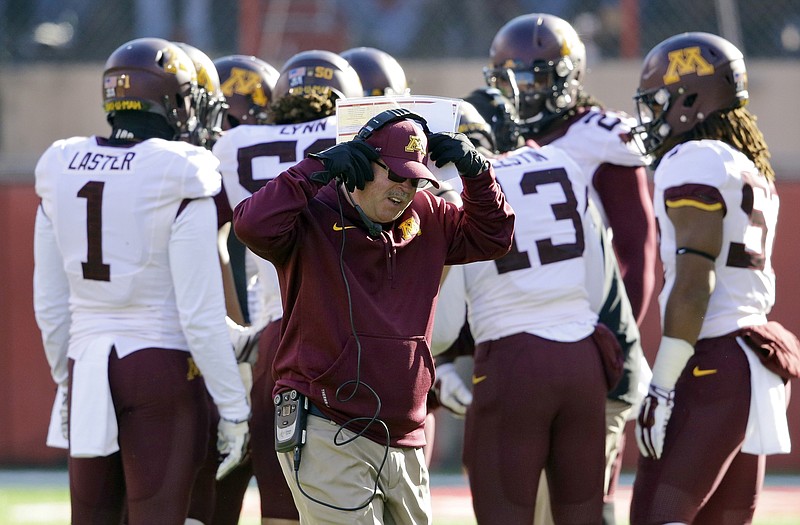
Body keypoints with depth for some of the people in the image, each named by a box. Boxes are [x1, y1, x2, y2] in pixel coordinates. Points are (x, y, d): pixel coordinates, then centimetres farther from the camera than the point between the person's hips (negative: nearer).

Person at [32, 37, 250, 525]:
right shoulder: (180, 175, -12)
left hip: (87, 369, 5)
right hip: (163, 371, -5)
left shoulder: (62, 169, 5)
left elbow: (50, 302, 11)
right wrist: (234, 407, -6)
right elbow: (199, 310, -13)